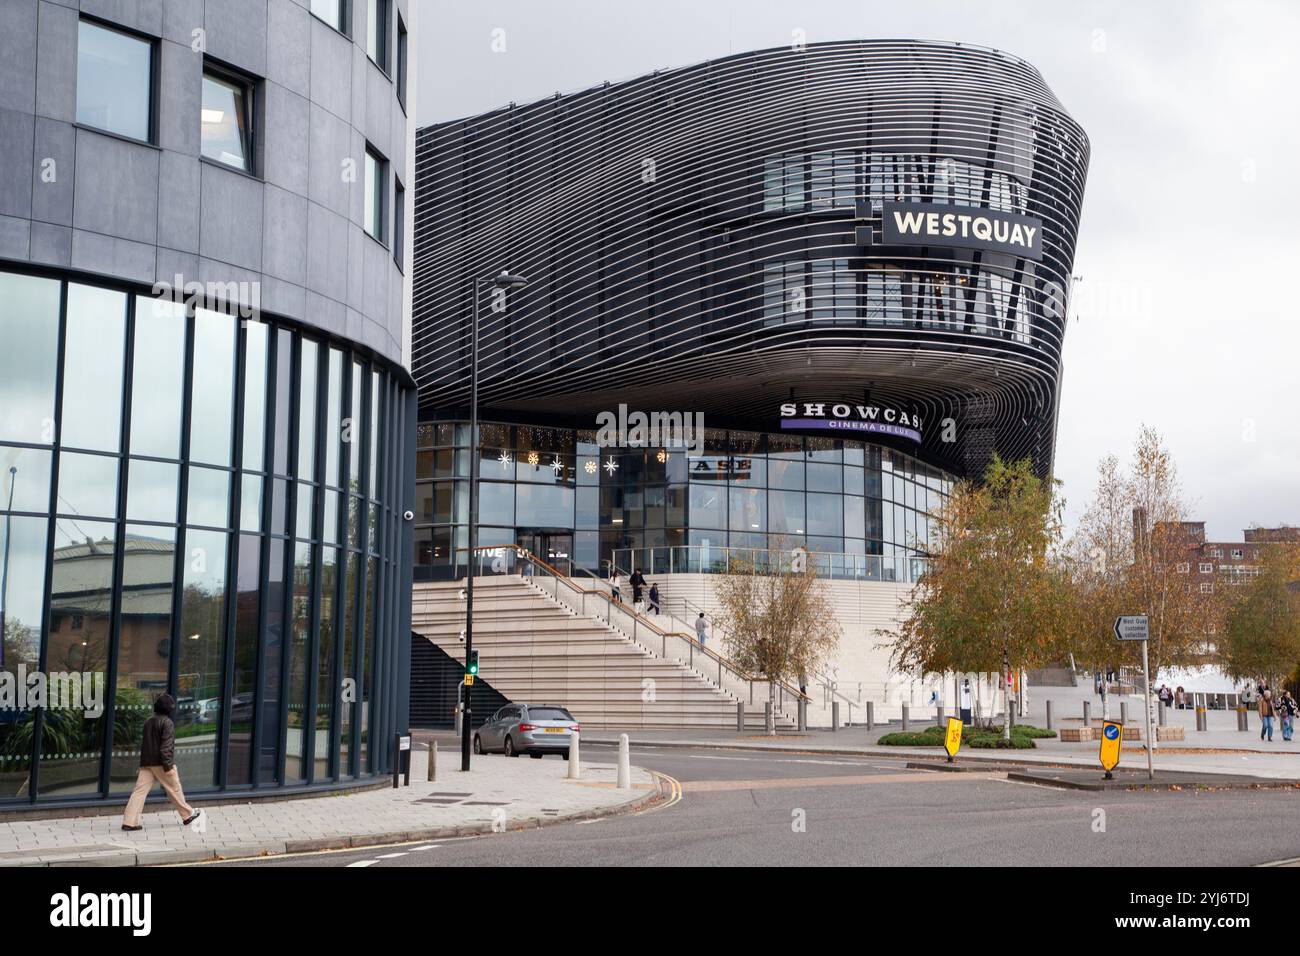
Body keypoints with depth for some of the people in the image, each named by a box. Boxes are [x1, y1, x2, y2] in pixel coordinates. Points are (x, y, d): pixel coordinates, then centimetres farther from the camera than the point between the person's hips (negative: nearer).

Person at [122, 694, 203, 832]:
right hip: (161, 763, -6)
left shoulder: (148, 722, 13)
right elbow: (166, 746, -18)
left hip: (146, 763, 6)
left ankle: (129, 822, -8)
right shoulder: (167, 723, -11)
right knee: (174, 789, 8)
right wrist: (168, 766, -18)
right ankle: (188, 815, 22)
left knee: (140, 790, 0)